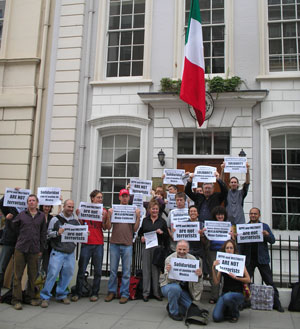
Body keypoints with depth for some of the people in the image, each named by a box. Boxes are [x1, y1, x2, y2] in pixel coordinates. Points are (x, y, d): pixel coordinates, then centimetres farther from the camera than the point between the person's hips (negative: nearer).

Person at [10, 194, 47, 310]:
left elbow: (43, 234, 10)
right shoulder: (21, 215, 4)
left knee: (32, 275, 7)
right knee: (17, 275, 1)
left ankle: (30, 297, 20)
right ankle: (16, 299, 8)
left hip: (34, 250, 1)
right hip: (20, 249, -1)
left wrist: (41, 249, 8)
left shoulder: (41, 216, 7)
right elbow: (14, 225, 18)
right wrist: (23, 234, 13)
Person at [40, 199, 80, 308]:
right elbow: (48, 233, -2)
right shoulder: (55, 219, 1)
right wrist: (57, 233, -18)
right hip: (57, 252, -4)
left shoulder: (76, 221, 11)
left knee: (67, 274, 7)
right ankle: (45, 297, 5)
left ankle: (61, 295, 24)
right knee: (52, 273, -7)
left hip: (70, 253, 4)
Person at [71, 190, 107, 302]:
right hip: (86, 243, -1)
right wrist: (78, 216, -9)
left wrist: (104, 217, -13)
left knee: (98, 270, 5)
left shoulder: (103, 211, 7)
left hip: (99, 244, 1)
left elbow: (105, 228, 2)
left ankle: (94, 293, 16)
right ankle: (77, 293, 13)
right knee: (81, 269, 1)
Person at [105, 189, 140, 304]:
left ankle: (124, 294, 14)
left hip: (127, 245, 0)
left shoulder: (133, 211, 6)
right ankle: (111, 292, 21)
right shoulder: (113, 209, 5)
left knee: (126, 271, 4)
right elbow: (108, 227, 2)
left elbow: (135, 229, 3)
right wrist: (109, 215, -12)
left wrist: (138, 217, -9)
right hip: (114, 243, 0)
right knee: (113, 270, 8)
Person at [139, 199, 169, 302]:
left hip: (158, 247, 0)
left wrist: (162, 232, -12)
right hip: (146, 247, 1)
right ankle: (145, 292, 10)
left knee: (156, 270, 3)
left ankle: (156, 292, 14)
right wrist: (141, 237, -5)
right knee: (146, 269, 1)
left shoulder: (162, 221, 8)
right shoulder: (144, 220, 10)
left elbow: (167, 236, 7)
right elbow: (140, 232, 15)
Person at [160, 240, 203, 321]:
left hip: (184, 289, 4)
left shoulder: (192, 259, -9)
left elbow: (195, 279, -7)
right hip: (169, 285, -3)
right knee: (175, 288, -36)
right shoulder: (169, 259, -17)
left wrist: (199, 275, -31)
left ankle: (171, 306, 17)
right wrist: (168, 272, -43)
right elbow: (169, 280, -21)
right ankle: (173, 312, -10)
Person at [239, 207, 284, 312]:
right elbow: (239, 242, 3)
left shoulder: (265, 226, 7)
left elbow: (272, 241, 2)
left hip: (262, 258, -1)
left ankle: (276, 303, 12)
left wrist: (267, 235, -19)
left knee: (269, 281, 3)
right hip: (248, 259, 1)